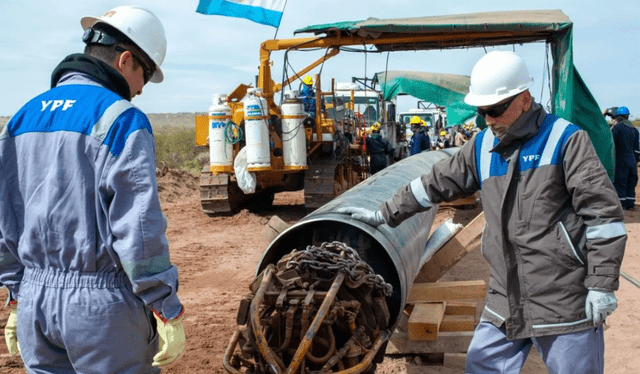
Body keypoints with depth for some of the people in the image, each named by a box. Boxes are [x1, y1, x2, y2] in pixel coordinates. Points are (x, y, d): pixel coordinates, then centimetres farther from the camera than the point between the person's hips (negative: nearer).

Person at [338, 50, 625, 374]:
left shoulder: (565, 140, -7)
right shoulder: (482, 146, 10)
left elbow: (603, 212, -9)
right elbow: (436, 183, 19)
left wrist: (602, 285, -12)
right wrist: (385, 215, 19)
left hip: (566, 302, -5)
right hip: (507, 299, 6)